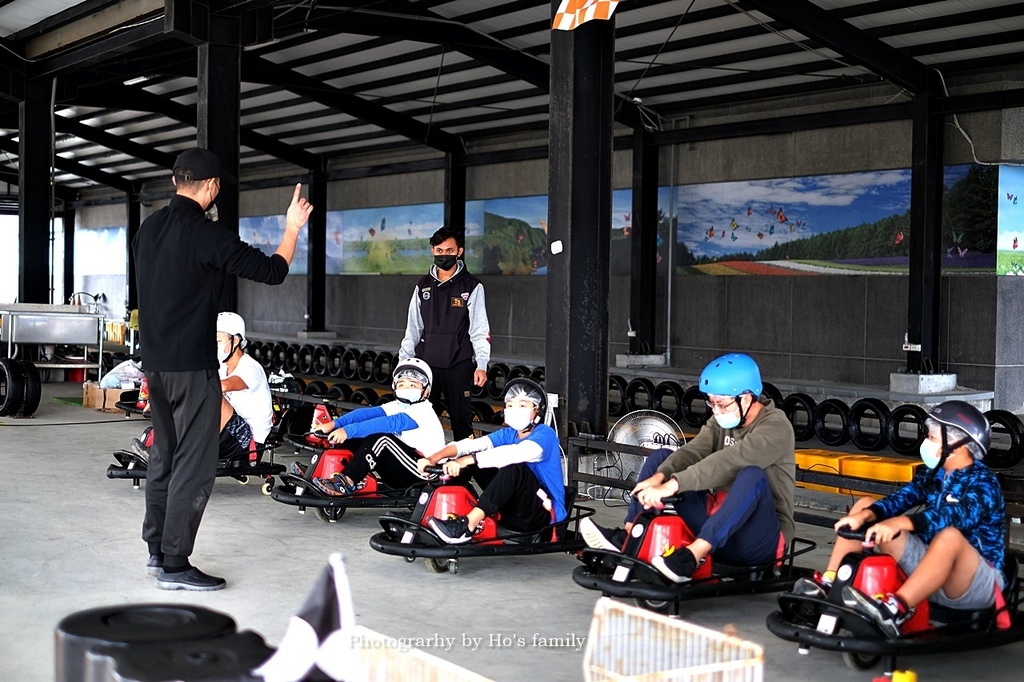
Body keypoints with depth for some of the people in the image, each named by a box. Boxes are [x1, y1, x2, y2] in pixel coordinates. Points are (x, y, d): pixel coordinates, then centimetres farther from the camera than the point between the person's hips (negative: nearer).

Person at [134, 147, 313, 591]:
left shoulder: (149, 229, 8)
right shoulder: (206, 234, -16)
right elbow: (272, 271, -13)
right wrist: (293, 228, 1)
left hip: (155, 362, 8)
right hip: (192, 366, -8)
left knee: (164, 455, 17)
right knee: (194, 465, -3)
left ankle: (157, 549, 24)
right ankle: (174, 565, -2)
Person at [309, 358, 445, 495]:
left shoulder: (423, 411, -16)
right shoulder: (397, 406, 8)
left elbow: (388, 424, -29)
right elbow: (367, 413, -7)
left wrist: (349, 431, -35)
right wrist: (334, 424, -20)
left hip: (423, 473, -8)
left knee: (379, 438, -27)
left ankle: (346, 481, -27)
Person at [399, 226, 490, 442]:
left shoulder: (472, 287, -1)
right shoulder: (423, 286, 11)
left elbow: (480, 330, -4)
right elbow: (413, 328, 14)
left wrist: (481, 365, -12)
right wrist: (403, 362, 10)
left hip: (458, 366, -3)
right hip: (425, 363, 3)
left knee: (461, 419, 1)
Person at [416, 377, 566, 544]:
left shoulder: (545, 434, -11)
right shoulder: (508, 434, 8)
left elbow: (517, 453, -32)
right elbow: (470, 444, -9)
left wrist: (467, 460, -41)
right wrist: (434, 458, -27)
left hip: (546, 515, -7)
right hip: (513, 515, 7)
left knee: (514, 467, -31)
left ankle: (467, 525, -36)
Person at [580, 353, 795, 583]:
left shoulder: (775, 427, -15)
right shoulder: (723, 421, 8)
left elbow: (726, 462, -30)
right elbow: (692, 452, -9)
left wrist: (671, 486, -38)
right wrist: (659, 477, -29)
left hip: (760, 537, -7)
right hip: (716, 522, 7)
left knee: (753, 474, -37)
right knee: (662, 458, 2)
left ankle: (691, 557, -45)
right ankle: (626, 540, -13)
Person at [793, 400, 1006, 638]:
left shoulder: (984, 483, -13)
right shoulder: (933, 475, 8)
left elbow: (956, 515, -33)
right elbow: (901, 499, -7)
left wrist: (899, 523, -47)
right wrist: (866, 515, -28)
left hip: (979, 583, -7)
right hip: (930, 570, 7)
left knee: (950, 535, -41)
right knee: (866, 504, 2)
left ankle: (896, 609, -53)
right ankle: (827, 584, -13)